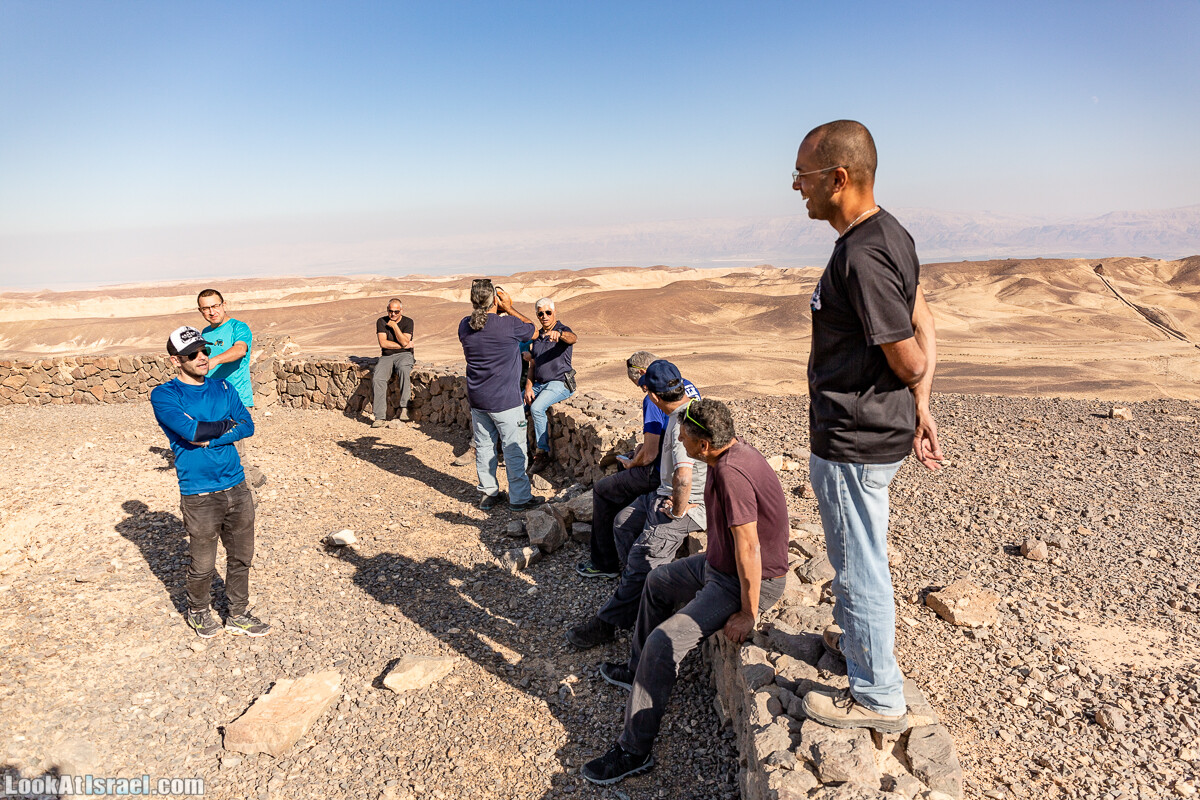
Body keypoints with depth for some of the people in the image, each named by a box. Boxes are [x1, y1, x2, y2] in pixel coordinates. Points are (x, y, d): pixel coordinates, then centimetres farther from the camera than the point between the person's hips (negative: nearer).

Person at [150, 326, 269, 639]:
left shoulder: (223, 387, 9)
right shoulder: (164, 395, -6)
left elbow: (248, 426, -3)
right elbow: (191, 429, -22)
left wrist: (209, 439, -15)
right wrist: (228, 425, -7)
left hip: (237, 487, 4)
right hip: (199, 495, -4)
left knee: (241, 558, 13)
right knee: (203, 565, 8)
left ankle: (239, 616, 29)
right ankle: (199, 612, 34)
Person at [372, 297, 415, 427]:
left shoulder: (408, 322, 3)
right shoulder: (381, 322, 7)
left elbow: (404, 342, -10)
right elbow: (383, 343, -3)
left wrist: (394, 326, -9)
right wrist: (403, 346, -6)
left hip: (404, 355, -2)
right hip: (386, 356, 2)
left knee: (403, 369, -38)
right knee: (377, 379, -26)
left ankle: (404, 408, -35)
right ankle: (380, 417, -24)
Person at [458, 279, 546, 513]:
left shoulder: (464, 326, -2)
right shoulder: (509, 325, -17)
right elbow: (532, 329, 3)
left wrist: (500, 312, 13)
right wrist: (509, 308, 4)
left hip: (476, 398, 5)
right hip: (505, 400, -5)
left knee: (484, 446, 16)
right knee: (514, 449, 6)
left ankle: (488, 493, 26)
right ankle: (520, 498, 14)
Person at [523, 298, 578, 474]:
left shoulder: (563, 331, -6)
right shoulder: (537, 336, 15)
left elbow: (574, 338, -32)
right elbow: (532, 364, 14)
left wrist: (558, 333, -54)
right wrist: (529, 387, -1)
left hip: (559, 383, -7)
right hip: (538, 384, 7)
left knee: (536, 408, -31)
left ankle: (542, 454, -20)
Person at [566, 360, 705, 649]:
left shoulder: (684, 423, -28)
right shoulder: (690, 404, 5)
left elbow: (683, 477, -41)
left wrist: (677, 511, -23)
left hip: (689, 504, -11)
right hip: (667, 492, 11)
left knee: (643, 557, -14)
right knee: (623, 522, 14)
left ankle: (606, 623, -6)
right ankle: (636, 586, 20)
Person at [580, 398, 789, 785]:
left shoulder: (731, 472, -32)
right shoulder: (731, 451, -1)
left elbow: (748, 547, -32)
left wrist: (747, 614, -24)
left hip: (751, 580, -11)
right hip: (720, 564, 11)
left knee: (664, 641, -19)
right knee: (659, 581, 26)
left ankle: (635, 752, -6)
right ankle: (639, 669, 44)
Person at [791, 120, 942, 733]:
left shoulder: (862, 257, -26)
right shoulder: (888, 234, 6)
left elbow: (909, 361, -21)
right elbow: (924, 331, 9)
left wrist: (911, 399, 1)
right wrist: (921, 409, 7)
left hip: (853, 443, -10)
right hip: (878, 432, 10)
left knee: (859, 567, 6)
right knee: (857, 556, 27)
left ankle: (878, 699, 25)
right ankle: (856, 641, 50)